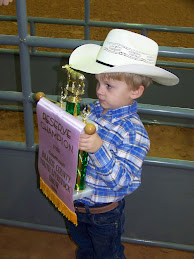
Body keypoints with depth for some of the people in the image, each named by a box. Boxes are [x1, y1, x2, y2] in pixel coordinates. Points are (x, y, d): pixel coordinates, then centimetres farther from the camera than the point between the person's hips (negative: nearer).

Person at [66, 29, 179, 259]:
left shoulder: (134, 132, -29)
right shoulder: (93, 111, -9)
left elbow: (126, 181, -35)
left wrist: (99, 149, -46)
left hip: (104, 215, -6)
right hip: (74, 203, 6)